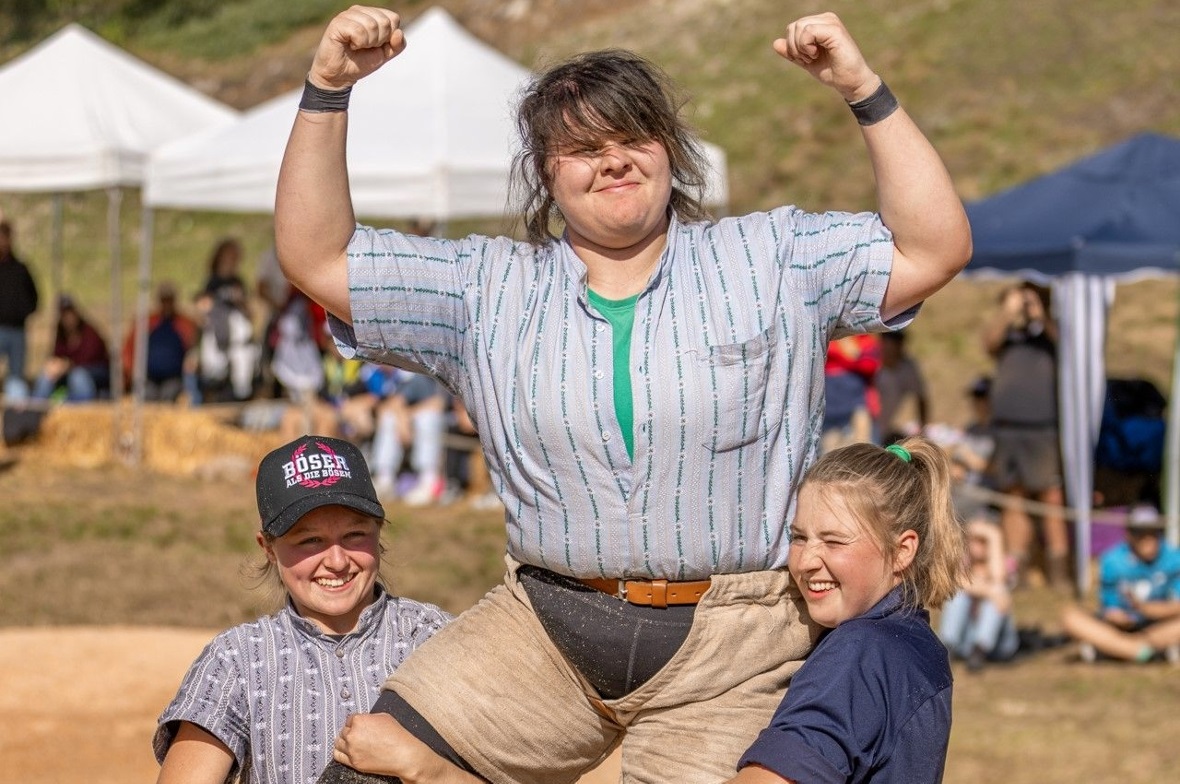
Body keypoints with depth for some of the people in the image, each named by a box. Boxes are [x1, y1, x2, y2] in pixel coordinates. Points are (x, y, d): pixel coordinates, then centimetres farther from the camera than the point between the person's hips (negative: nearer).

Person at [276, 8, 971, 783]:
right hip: (542, 632, 2)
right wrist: (327, 89, -2)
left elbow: (934, 249, -2)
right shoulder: (489, 289, 10)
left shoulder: (773, 261, 6)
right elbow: (315, 257, 7)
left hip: (729, 654, -2)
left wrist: (865, 91, -10)